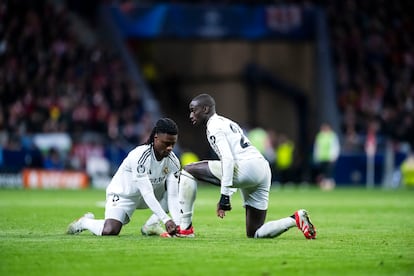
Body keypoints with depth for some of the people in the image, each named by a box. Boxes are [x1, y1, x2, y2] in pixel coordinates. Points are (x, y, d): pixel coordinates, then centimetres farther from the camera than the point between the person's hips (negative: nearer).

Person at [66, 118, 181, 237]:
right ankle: (85, 222, 6)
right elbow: (147, 193, -38)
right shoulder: (140, 156, -33)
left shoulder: (173, 162, -16)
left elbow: (173, 196, -20)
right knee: (109, 231, -29)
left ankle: (150, 225, 0)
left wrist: (177, 224, -35)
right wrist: (166, 220, -44)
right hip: (122, 194, -6)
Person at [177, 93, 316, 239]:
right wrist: (227, 195, 33)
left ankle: (185, 228, -4)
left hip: (247, 167, -10)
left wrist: (225, 195, -18)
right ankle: (295, 219, -1)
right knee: (254, 234, 14)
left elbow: (228, 159, -14)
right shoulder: (228, 123, 29)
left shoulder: (214, 126, -1)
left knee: (188, 171, -2)